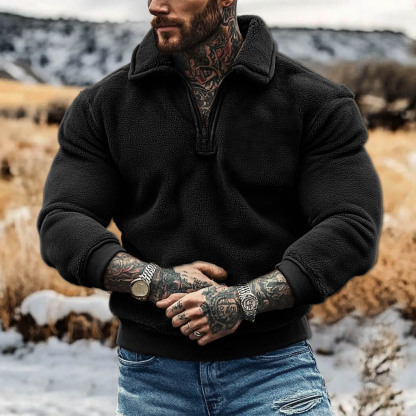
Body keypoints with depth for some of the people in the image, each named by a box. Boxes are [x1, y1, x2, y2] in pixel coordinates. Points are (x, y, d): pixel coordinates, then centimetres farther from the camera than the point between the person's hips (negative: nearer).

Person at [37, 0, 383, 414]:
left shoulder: (316, 102, -3)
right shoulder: (102, 105, 3)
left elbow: (351, 230, -10)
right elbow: (62, 227, -2)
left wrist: (243, 301, -22)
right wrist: (156, 282, -19)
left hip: (273, 369, -2)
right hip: (152, 375, 2)